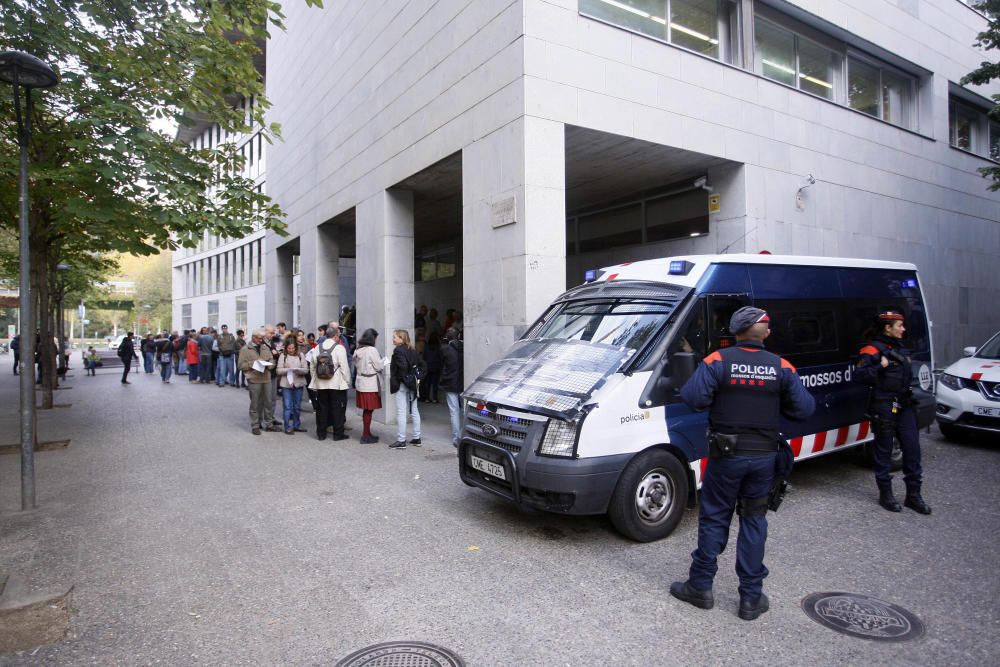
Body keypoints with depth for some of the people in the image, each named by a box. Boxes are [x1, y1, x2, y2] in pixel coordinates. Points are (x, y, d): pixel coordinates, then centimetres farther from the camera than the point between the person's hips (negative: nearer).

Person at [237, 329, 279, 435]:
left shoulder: (266, 348, 15)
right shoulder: (245, 349, 0)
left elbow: (272, 361, 16)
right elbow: (241, 365, -5)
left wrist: (268, 364, -6)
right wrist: (253, 363, -15)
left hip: (266, 378, 5)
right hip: (254, 380, -5)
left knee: (268, 402, 9)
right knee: (255, 404, 1)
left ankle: (268, 424, 20)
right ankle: (255, 426, 11)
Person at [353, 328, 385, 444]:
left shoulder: (358, 350, 9)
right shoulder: (372, 350, -15)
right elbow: (379, 366, -11)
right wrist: (383, 363, 8)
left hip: (360, 382, 8)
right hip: (370, 384, -8)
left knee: (366, 410, 15)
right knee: (369, 410, 0)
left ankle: (367, 433, 24)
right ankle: (366, 436, 4)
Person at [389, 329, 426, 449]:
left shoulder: (398, 350, -13)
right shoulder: (412, 350, 11)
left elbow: (402, 366, -26)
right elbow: (423, 366, 12)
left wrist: (402, 378, -12)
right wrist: (418, 379, 9)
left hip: (401, 385, -8)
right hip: (412, 385, 8)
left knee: (401, 412, -3)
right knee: (414, 411, 12)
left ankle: (401, 441, 1)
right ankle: (417, 438, 19)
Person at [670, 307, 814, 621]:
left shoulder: (718, 360, -11)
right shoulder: (781, 367, -2)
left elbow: (694, 398, -21)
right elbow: (804, 408, -2)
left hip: (726, 455, -2)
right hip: (764, 456, 3)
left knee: (714, 518, 9)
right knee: (754, 521, 13)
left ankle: (700, 587, 19)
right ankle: (751, 597, 19)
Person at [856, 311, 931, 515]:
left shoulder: (901, 349, 16)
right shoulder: (873, 349, -9)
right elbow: (860, 375, -17)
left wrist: (910, 396, 17)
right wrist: (880, 366, -25)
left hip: (904, 406, 7)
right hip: (884, 407, -7)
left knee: (912, 447, 5)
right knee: (884, 450, 2)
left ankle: (913, 494, 14)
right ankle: (885, 493, 12)